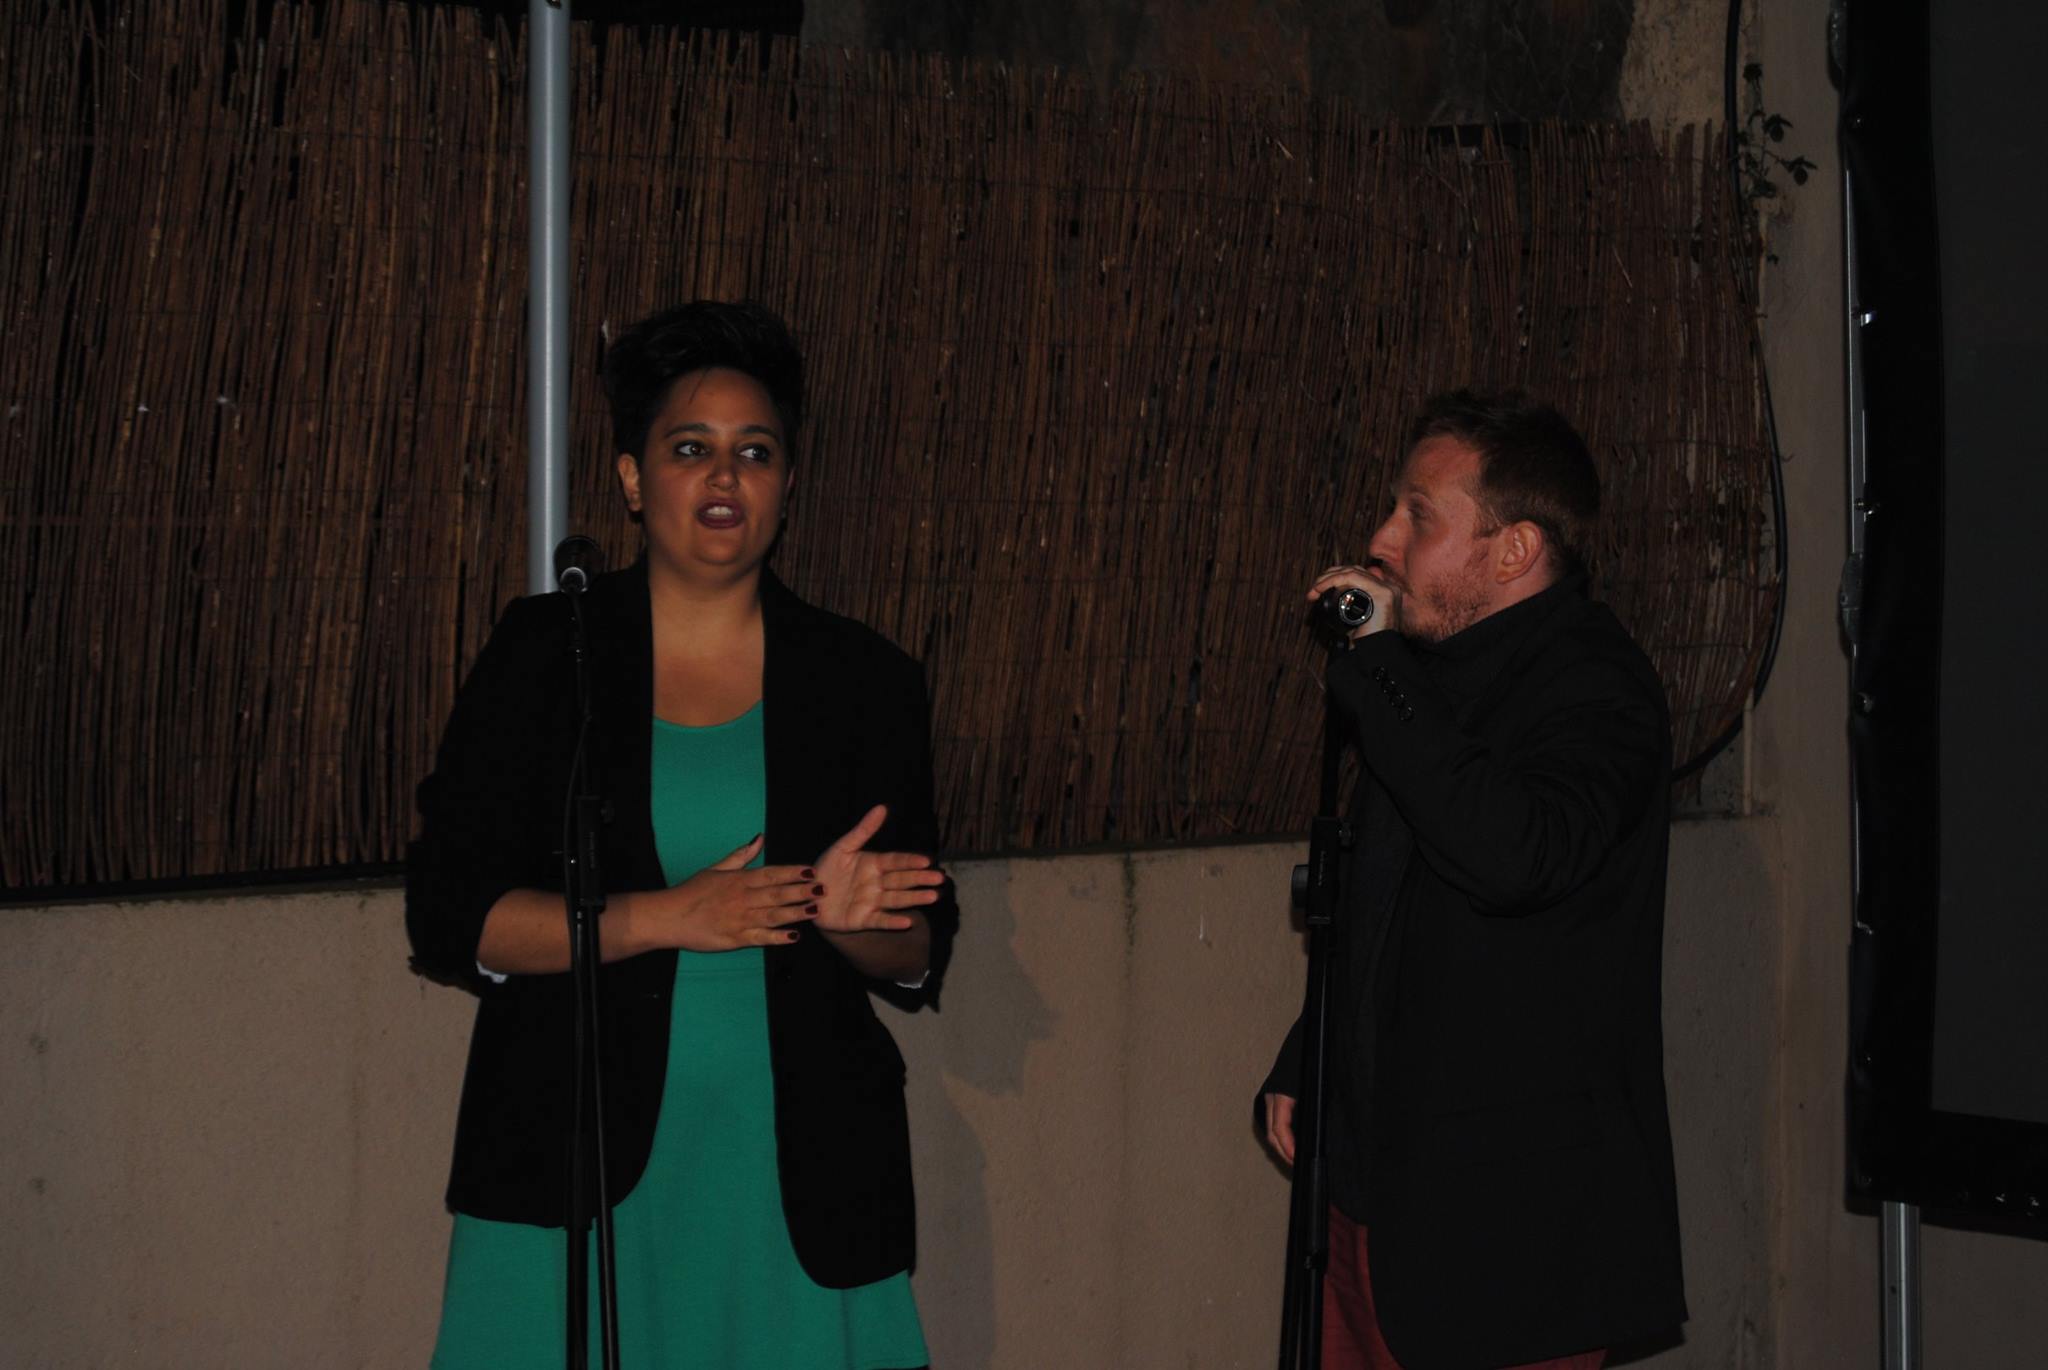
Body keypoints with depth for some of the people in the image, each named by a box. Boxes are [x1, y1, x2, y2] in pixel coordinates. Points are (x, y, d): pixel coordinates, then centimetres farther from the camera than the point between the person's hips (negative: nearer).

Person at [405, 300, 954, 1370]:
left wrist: (847, 918, -13)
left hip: (795, 1179, 2)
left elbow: (919, 965, 10)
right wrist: (666, 916, -15)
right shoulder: (544, 655, 2)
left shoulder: (864, 682, 7)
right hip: (571, 1173, -1)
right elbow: (445, 918, -4)